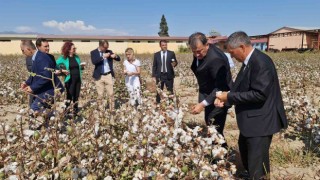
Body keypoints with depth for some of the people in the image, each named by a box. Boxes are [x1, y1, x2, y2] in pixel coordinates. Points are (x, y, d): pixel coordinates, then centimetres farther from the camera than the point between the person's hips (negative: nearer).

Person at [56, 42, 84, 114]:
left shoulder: (76, 57, 10)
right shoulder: (63, 58, -4)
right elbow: (56, 65, -8)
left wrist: (82, 66, -2)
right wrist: (62, 70, -20)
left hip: (78, 79, 5)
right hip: (69, 80, -5)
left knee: (76, 95, 11)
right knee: (70, 96, -3)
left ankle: (75, 110, 22)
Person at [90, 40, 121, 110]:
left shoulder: (109, 51, 7)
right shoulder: (93, 52, -2)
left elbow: (119, 59, 7)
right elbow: (94, 62, -19)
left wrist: (115, 56, -15)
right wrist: (103, 56, -24)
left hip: (109, 75, 2)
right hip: (99, 76, -2)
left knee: (110, 94, 4)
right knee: (100, 95, 3)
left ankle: (112, 109, 13)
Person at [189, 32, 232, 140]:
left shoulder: (216, 59, -30)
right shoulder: (199, 54, -3)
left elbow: (220, 87, -30)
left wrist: (203, 104, -36)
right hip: (208, 94, 9)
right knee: (209, 125, 19)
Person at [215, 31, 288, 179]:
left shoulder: (261, 62, -23)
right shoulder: (249, 61, 7)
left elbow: (260, 94, -28)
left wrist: (230, 96, -22)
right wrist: (226, 97, -4)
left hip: (260, 121, -10)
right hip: (251, 119, 11)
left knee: (257, 161, 0)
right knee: (245, 151, 27)